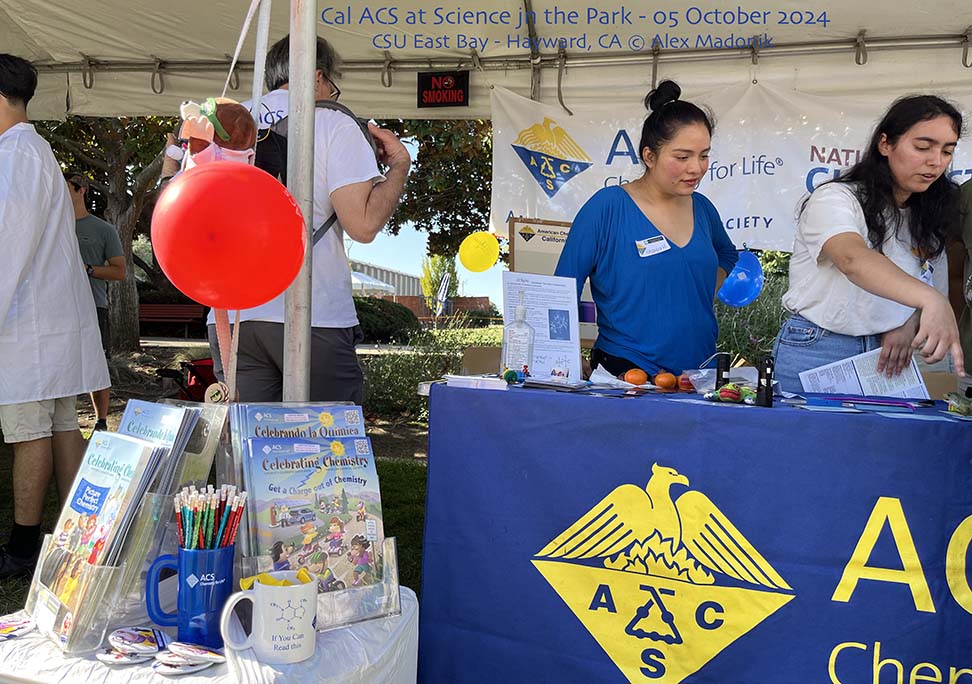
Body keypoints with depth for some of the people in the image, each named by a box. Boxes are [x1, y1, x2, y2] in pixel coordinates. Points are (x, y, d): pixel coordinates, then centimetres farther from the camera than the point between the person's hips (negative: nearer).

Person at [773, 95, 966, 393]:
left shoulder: (925, 220, 9)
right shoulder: (835, 198, -14)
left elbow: (935, 289, 13)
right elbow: (853, 259, -35)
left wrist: (908, 327, -10)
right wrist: (931, 301, -50)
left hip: (883, 356, 6)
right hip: (816, 353, -6)